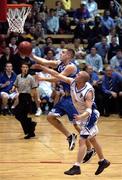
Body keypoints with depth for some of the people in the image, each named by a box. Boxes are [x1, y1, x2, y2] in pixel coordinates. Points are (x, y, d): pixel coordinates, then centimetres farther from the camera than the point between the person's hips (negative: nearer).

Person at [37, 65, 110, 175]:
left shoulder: (88, 92, -32)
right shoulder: (72, 82, -14)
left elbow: (89, 109, -36)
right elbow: (57, 75, -10)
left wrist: (81, 116, -56)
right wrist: (42, 67, -13)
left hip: (90, 115, -8)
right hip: (83, 115, 8)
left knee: (82, 141, -12)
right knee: (92, 139, 20)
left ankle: (77, 167, -9)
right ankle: (103, 161, 35)